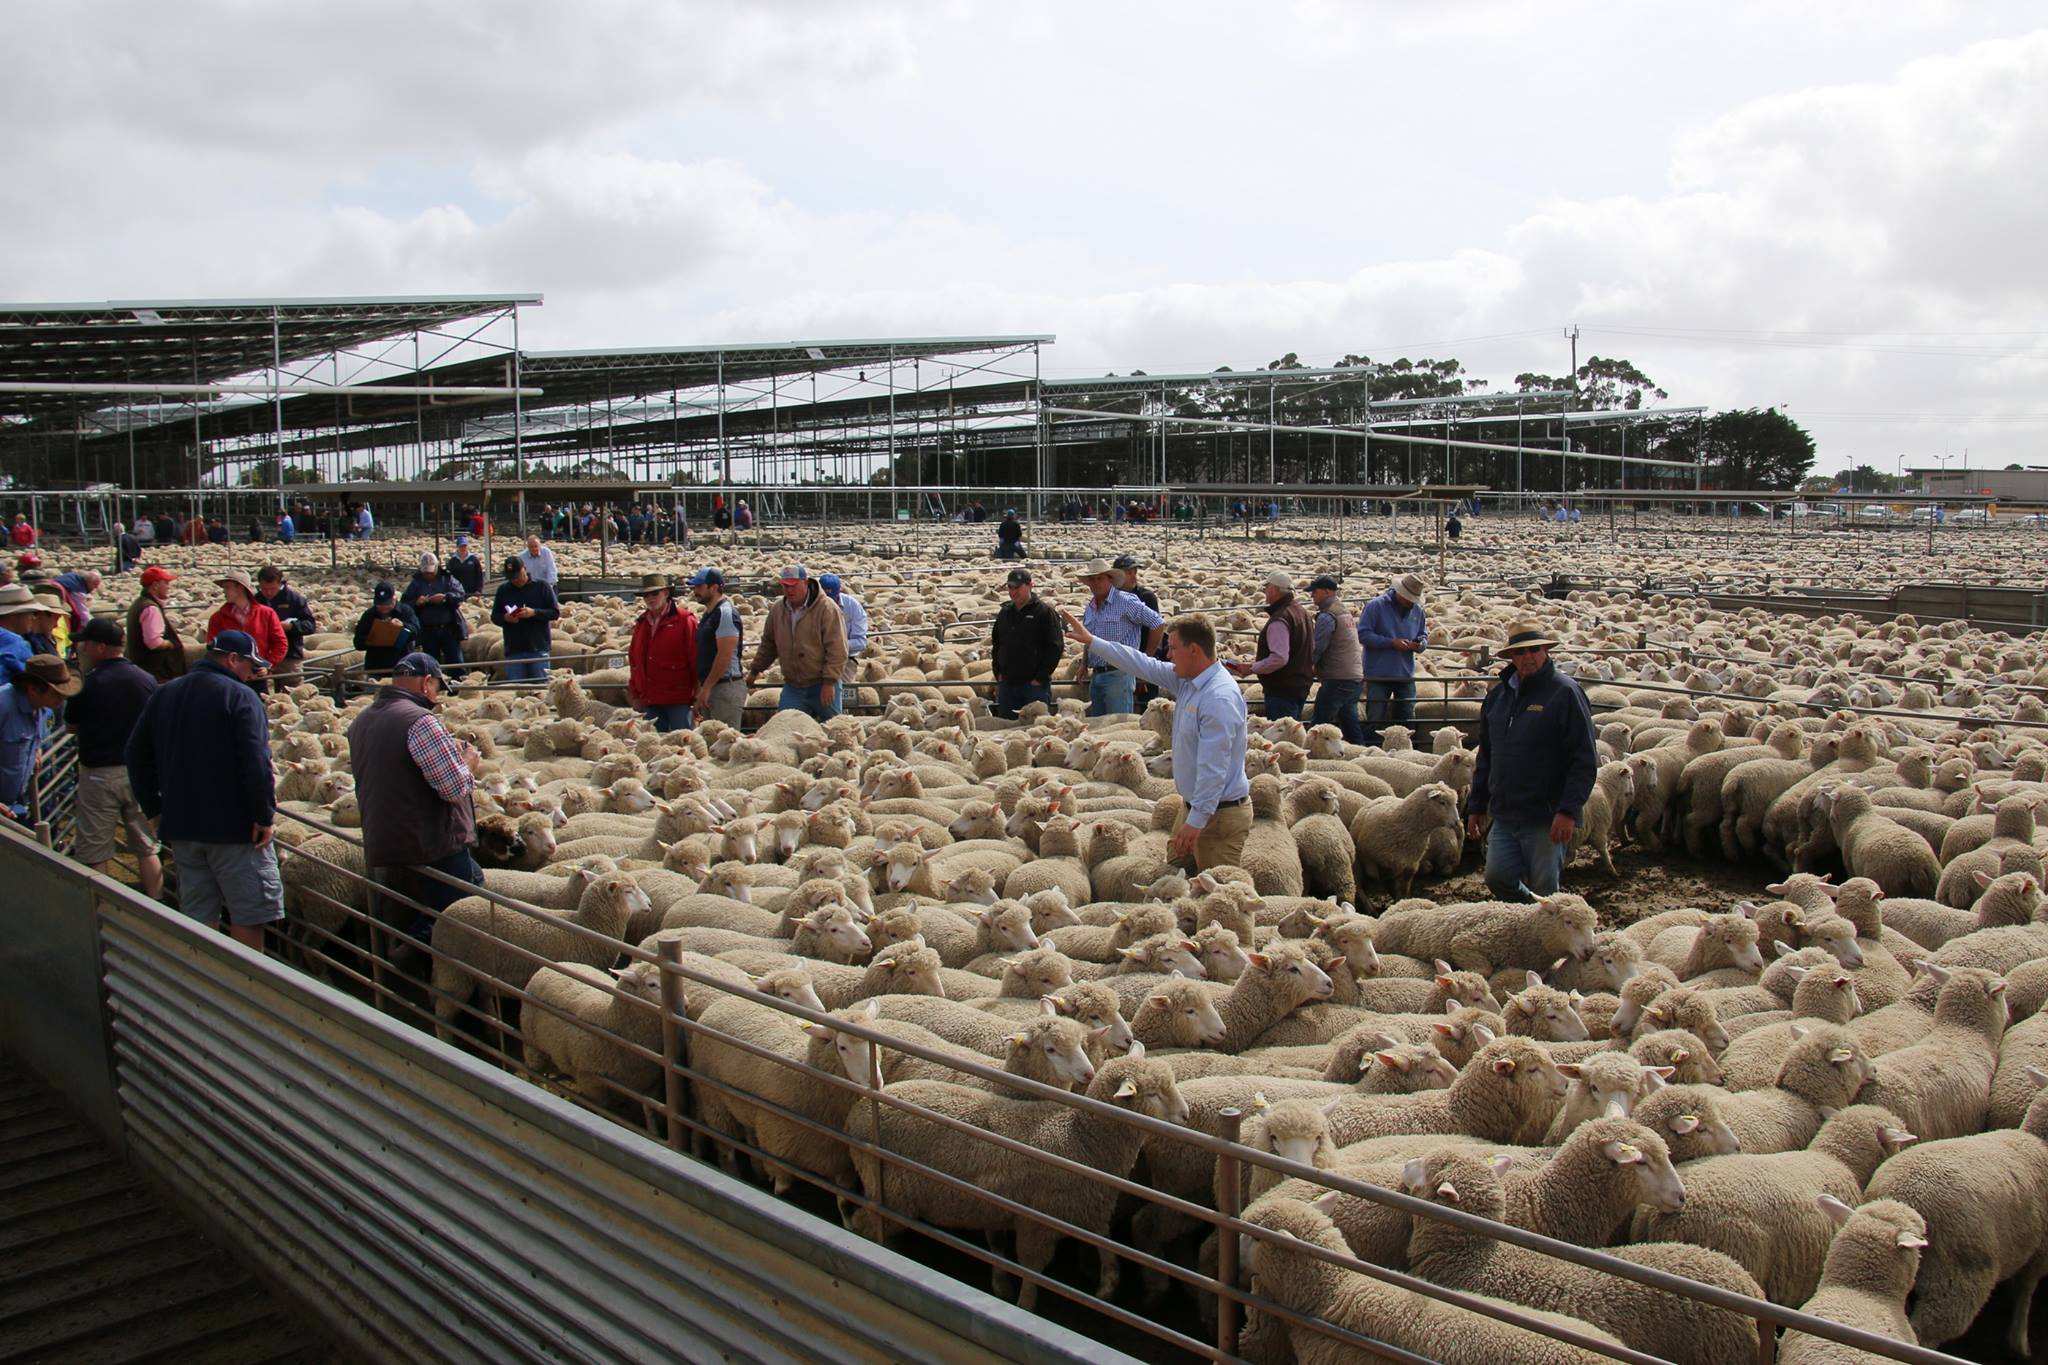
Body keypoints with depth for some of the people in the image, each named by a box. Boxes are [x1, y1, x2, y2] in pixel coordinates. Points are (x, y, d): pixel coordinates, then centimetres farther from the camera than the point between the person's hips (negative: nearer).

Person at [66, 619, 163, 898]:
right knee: (147, 847, 12)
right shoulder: (147, 680, 0)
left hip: (99, 773, -4)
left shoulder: (90, 683, -13)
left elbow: (71, 725, 2)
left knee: (95, 853, 6)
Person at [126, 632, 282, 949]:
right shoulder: (241, 697, -12)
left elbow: (137, 754, 16)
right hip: (233, 826, -7)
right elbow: (256, 764, -21)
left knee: (198, 915, 13)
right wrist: (265, 815, -15)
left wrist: (155, 809, 18)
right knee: (248, 912, 2)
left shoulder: (162, 695, 12)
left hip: (180, 826, 7)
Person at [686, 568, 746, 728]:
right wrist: (701, 688, 19)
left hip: (726, 687, -10)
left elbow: (724, 655, -20)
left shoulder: (726, 613, -13)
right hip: (710, 687, 10)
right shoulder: (708, 614, 18)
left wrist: (706, 688, -18)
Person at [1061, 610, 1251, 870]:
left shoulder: (1220, 698, -25)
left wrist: (1196, 820, -27)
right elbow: (1143, 665, 15)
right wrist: (1090, 642, 16)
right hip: (1192, 805, 10)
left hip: (1220, 814, -10)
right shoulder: (1187, 680, 5)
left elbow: (1213, 768, -27)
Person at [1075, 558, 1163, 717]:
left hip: (1119, 674, -8)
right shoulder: (1089, 609, 15)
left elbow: (1158, 623, -8)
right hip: (1096, 675, 8)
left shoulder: (1126, 602, -8)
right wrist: (1084, 665, 15)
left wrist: (1147, 656, -3)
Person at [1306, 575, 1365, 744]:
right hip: (1357, 679, 9)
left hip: (1337, 680, -9)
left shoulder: (1327, 617, -12)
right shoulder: (1348, 614, 17)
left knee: (1319, 725, -6)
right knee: (1351, 723, 13)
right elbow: (1363, 645, 21)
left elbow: (1316, 649, -14)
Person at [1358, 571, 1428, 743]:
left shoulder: (1417, 610, 8)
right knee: (1375, 719, 1)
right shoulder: (1376, 606, -8)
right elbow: (1363, 634, -13)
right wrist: (1391, 642, -20)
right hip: (1379, 674, -5)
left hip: (1406, 675, 5)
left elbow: (1424, 635, 21)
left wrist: (1420, 644, -5)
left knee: (1407, 719, 9)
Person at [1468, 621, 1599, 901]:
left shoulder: (1564, 693, -7)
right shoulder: (1498, 695, 12)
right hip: (1504, 816, 6)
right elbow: (1486, 757, 20)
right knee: (1498, 878, 1)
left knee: (1544, 888, 1)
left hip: (1546, 817, -6)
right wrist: (1477, 805, 18)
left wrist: (1569, 810, -18)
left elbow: (1585, 760, -11)